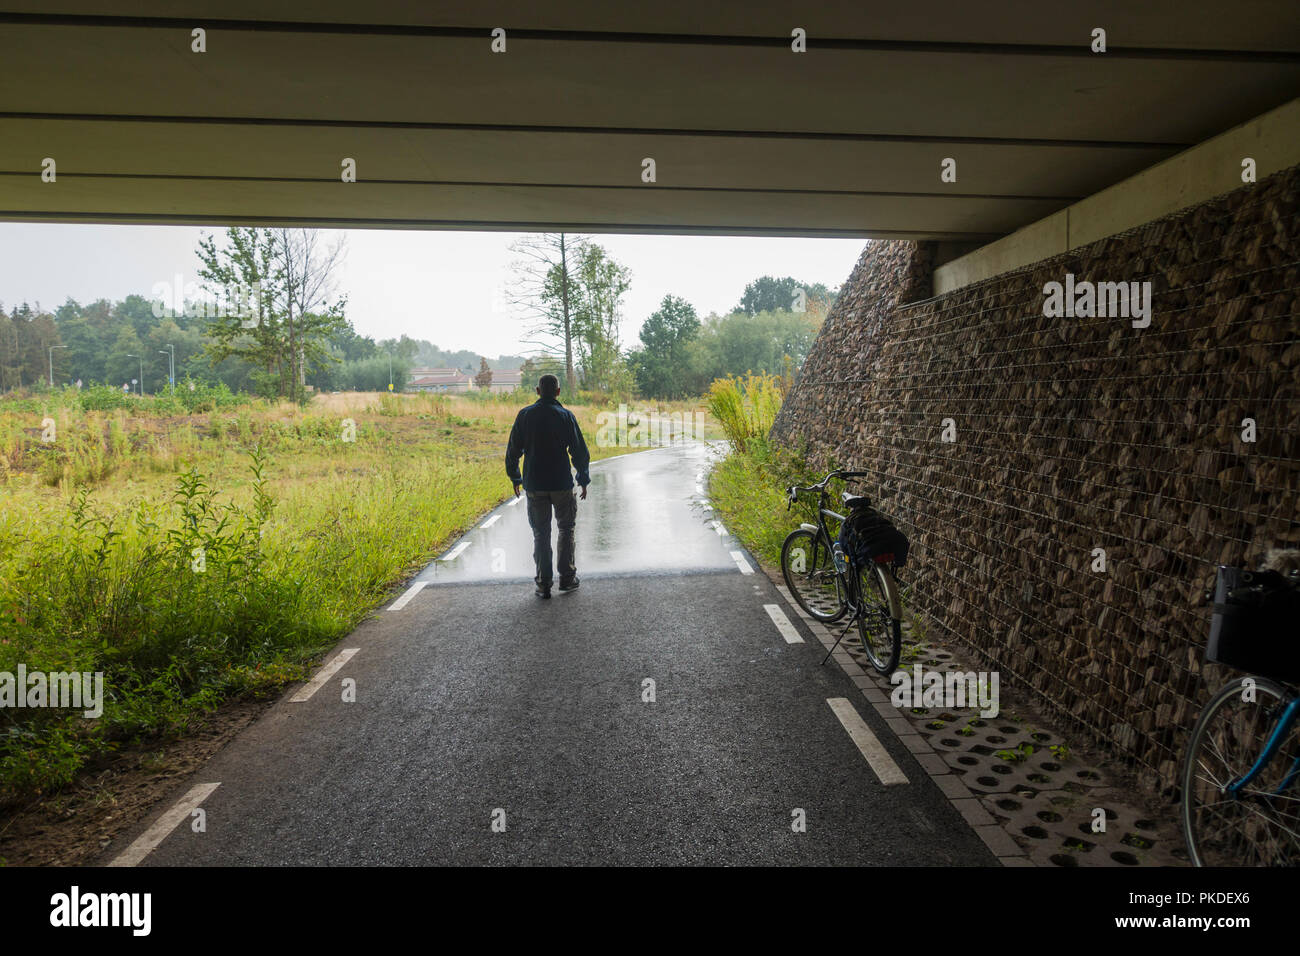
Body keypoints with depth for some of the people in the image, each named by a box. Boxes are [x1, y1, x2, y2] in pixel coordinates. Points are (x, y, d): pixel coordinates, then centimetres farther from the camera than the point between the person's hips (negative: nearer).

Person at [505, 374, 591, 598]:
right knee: (566, 529, 15)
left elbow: (513, 451, 2)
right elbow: (580, 451, -6)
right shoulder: (566, 416, -6)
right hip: (562, 484, -2)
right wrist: (583, 480, 5)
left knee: (541, 534, 9)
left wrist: (515, 478, 14)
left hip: (534, 485, 2)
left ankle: (543, 583, 8)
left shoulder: (524, 415, -1)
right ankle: (567, 577, 15)